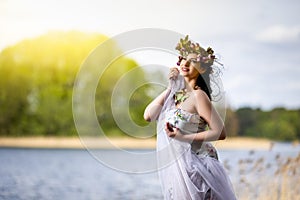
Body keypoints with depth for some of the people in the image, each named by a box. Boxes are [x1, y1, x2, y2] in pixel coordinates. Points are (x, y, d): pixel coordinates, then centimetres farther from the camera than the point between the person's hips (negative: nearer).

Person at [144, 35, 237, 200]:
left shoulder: (198, 95, -13)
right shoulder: (176, 94, 9)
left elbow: (220, 132, -16)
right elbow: (148, 116, -2)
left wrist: (184, 137, -19)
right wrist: (170, 87, -2)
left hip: (195, 167, -7)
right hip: (176, 167, 7)